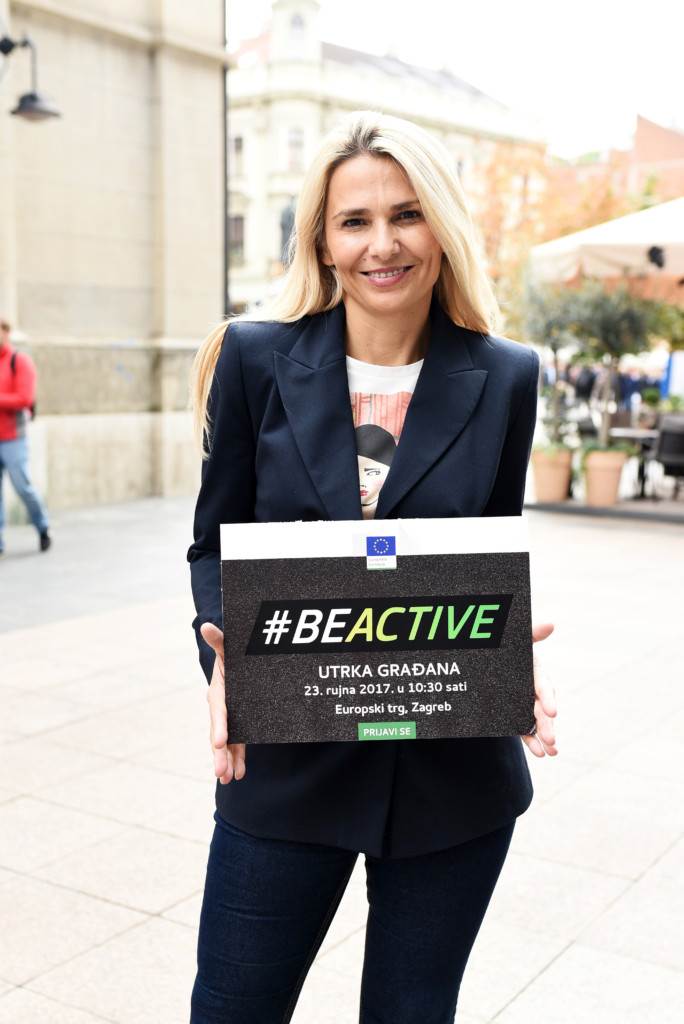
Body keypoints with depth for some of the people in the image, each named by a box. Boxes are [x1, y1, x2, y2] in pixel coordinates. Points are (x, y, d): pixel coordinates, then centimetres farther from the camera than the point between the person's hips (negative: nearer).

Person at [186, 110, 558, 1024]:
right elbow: (215, 545, 2)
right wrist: (224, 658, -17)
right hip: (285, 761, 0)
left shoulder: (505, 378, -2)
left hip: (453, 773, 1)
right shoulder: (257, 357, -4)